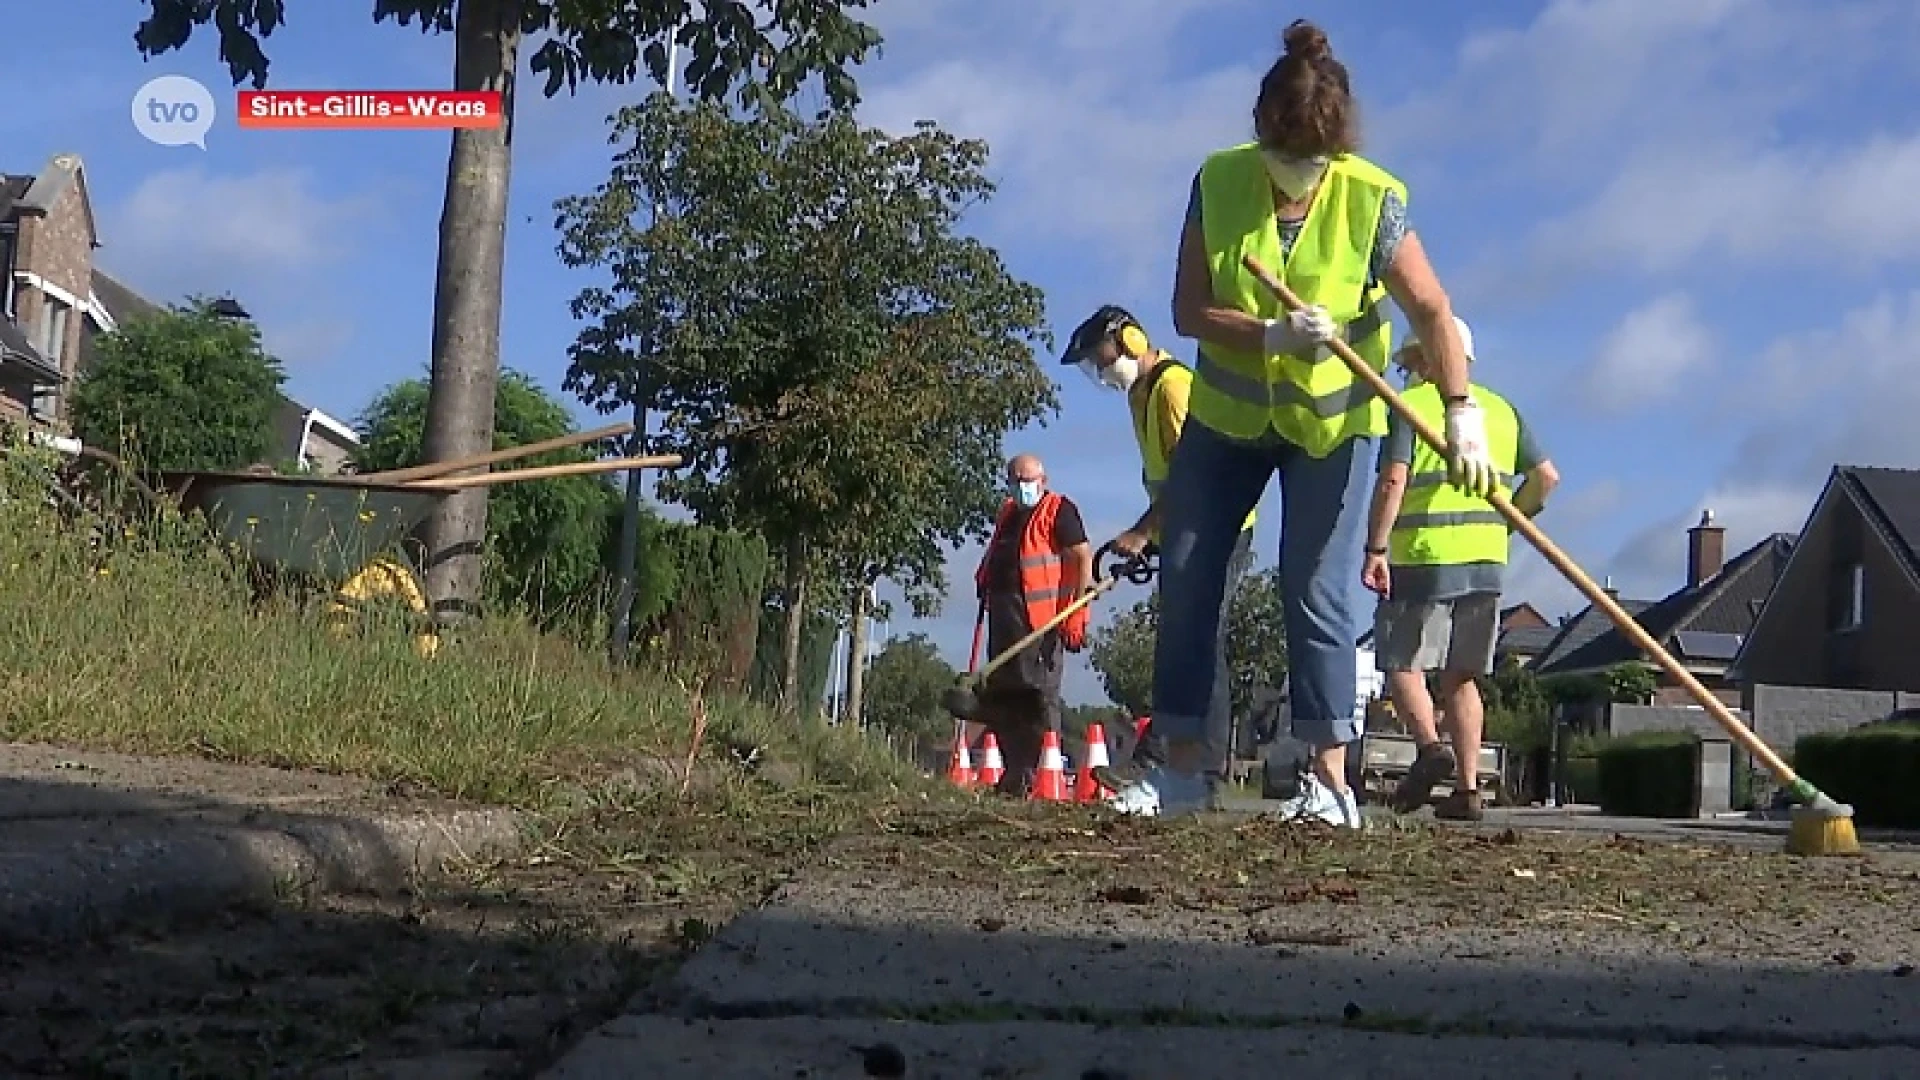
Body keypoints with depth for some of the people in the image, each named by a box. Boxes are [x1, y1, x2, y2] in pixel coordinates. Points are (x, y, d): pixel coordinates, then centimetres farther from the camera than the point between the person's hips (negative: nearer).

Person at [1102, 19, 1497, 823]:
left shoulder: (1372, 199, -18)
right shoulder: (1220, 183, -13)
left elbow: (1432, 311, -15)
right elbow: (1189, 311, -14)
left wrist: (1461, 411, -26)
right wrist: (1274, 334, -29)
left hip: (1332, 422, -3)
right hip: (1227, 414, 3)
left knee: (1319, 593, -8)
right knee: (1185, 578, 1)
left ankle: (1331, 777, -6)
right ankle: (1182, 765, 9)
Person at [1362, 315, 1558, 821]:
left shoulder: (1411, 405, -1)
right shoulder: (1501, 410, 17)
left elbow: (1392, 481, -13)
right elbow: (1546, 476, 13)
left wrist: (1375, 549, -14)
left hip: (1424, 558, -5)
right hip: (1486, 562, 5)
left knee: (1402, 664, 3)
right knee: (1461, 675, 10)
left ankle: (1430, 747, -20)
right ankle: (1467, 788, 4)